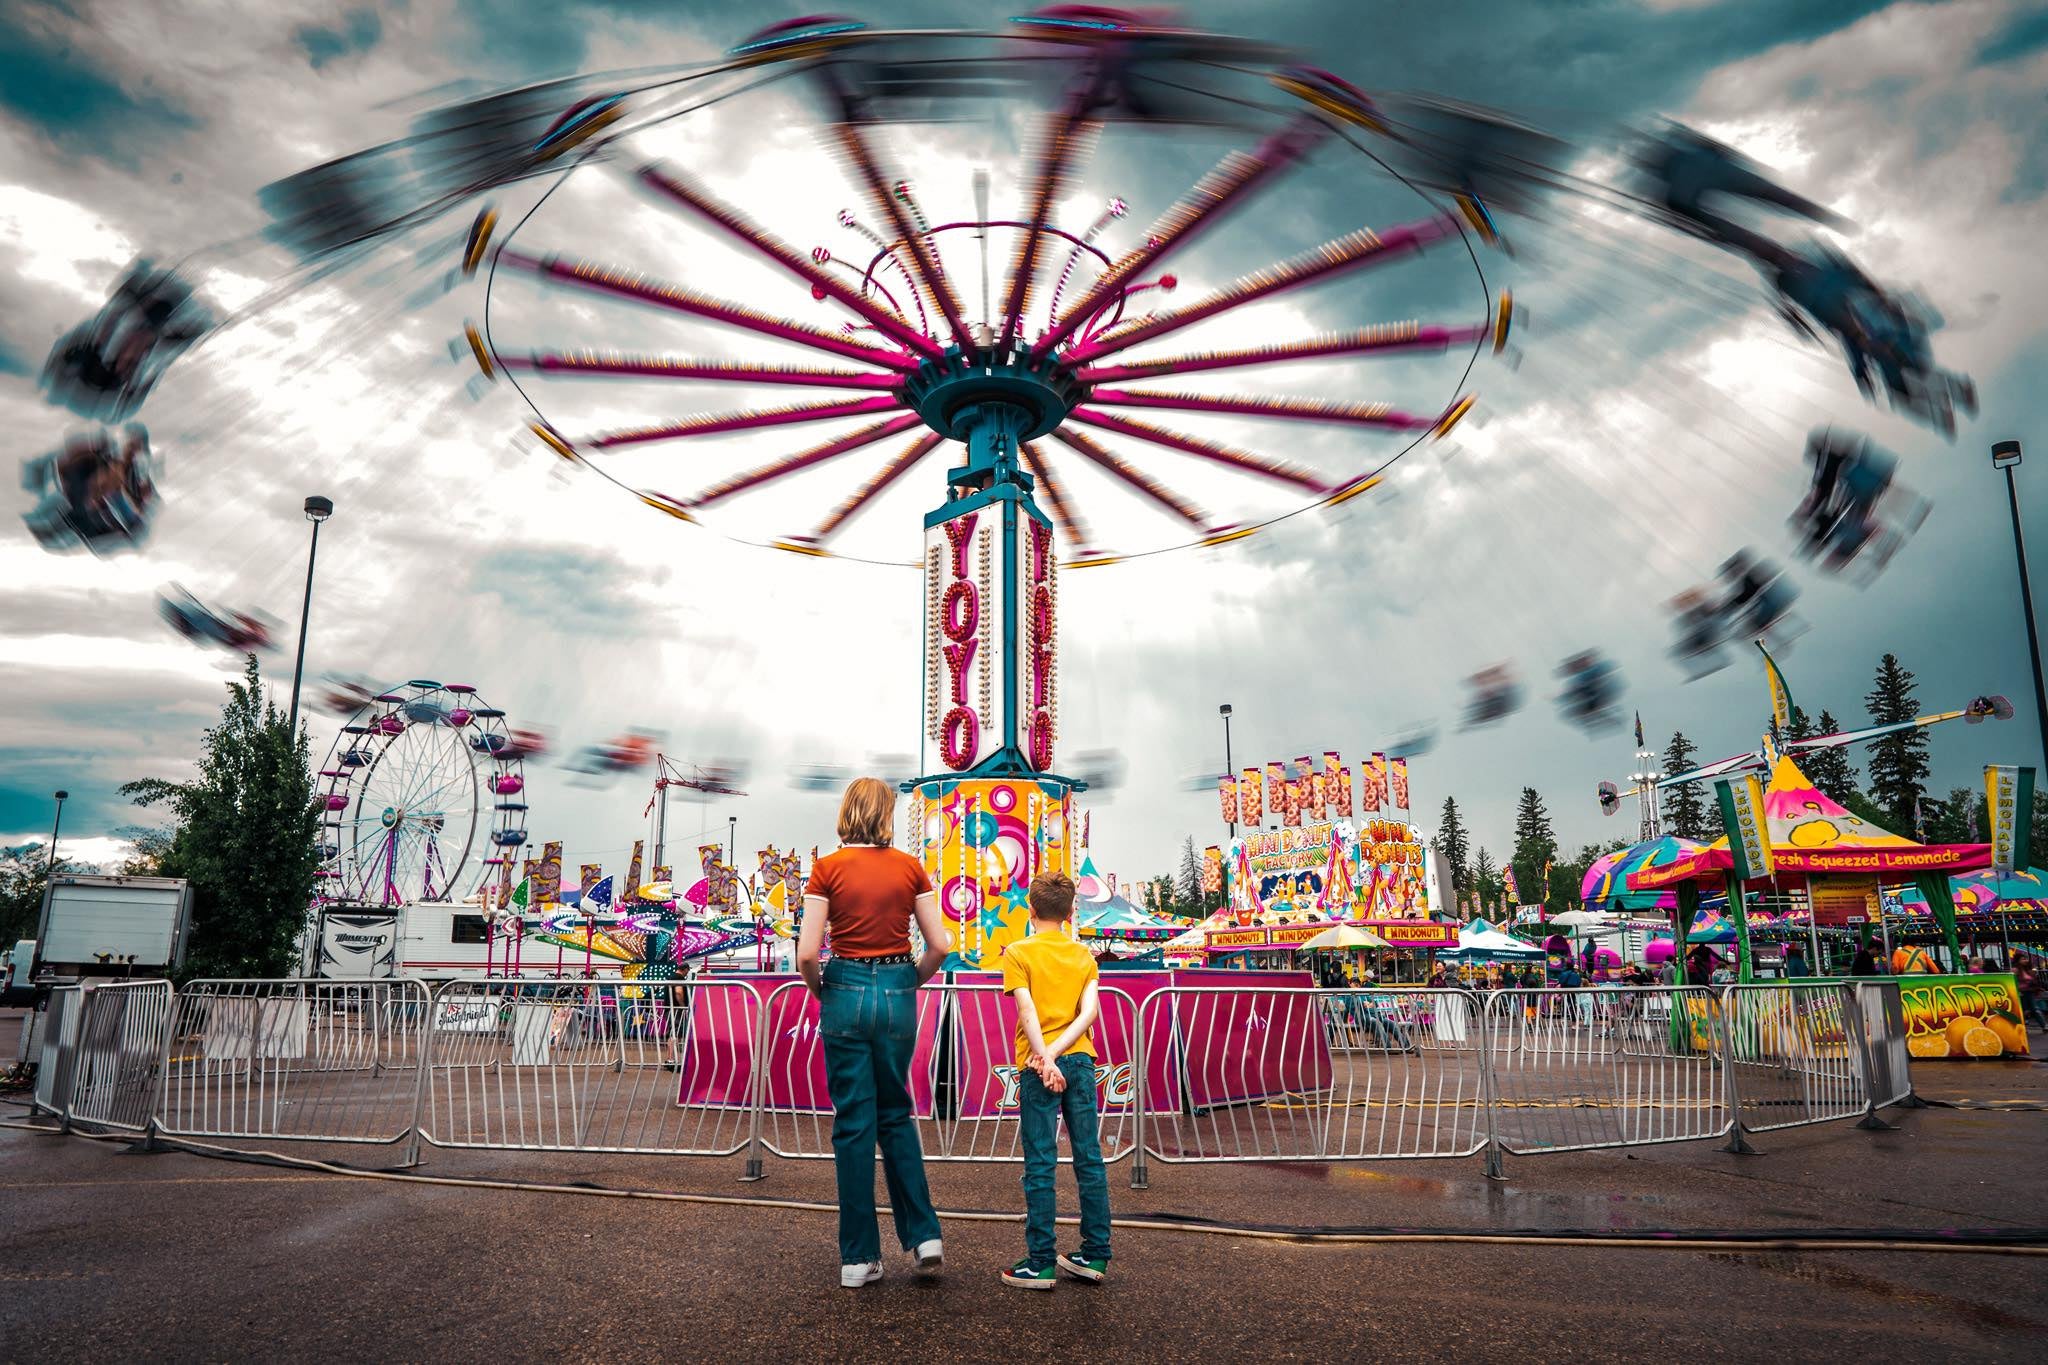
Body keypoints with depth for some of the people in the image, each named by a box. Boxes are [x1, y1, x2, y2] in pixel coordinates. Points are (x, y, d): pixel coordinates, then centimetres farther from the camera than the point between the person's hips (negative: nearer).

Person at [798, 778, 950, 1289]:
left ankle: (859, 1257, 13)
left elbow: (807, 953, -10)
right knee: (896, 1115, 19)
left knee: (853, 1123, 7)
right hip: (897, 995, 2)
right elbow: (939, 945, 0)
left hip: (847, 993, -2)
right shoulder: (910, 868, 0)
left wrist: (820, 991, 8)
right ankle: (924, 1234, 15)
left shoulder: (827, 869, -6)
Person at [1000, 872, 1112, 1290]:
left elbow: (1027, 1009, -13)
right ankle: (1095, 1255, 15)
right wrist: (1059, 1050, -9)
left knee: (1040, 1165, 0)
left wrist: (1046, 1059, -17)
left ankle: (1041, 1263, 4)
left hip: (1038, 1066, -4)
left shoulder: (1019, 953, -1)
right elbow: (1090, 1010, -4)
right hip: (1080, 1060, 4)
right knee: (1089, 1159, 9)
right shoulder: (1083, 955, 9)